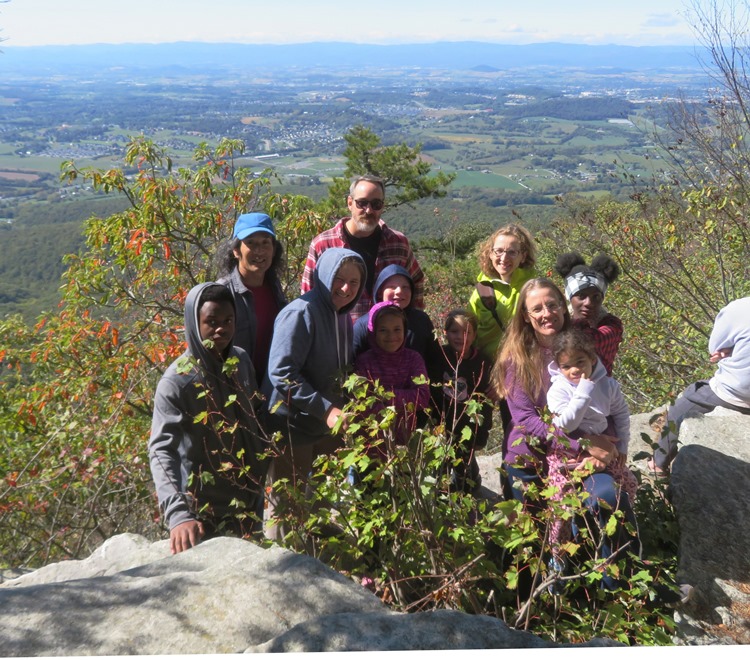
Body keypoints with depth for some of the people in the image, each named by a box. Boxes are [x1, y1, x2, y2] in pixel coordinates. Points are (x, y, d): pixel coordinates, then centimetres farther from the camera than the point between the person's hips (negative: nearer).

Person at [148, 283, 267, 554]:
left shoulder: (242, 361, -1)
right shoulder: (177, 381, -20)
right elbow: (161, 450, -30)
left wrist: (262, 473, 12)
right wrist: (177, 514, -43)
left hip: (248, 498, 6)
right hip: (205, 509, -6)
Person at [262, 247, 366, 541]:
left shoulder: (342, 316, 10)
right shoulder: (301, 312, -18)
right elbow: (281, 373, -24)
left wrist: (340, 411, 6)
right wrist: (326, 409, -25)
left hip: (328, 427, 9)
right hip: (293, 427, -8)